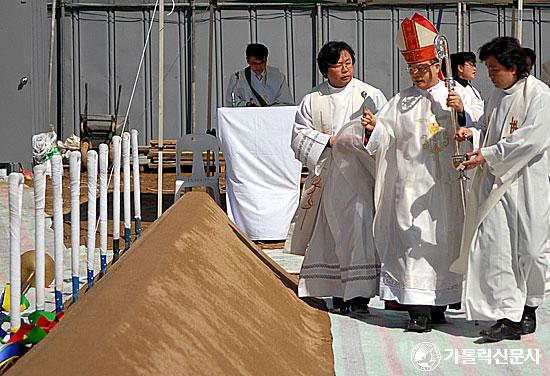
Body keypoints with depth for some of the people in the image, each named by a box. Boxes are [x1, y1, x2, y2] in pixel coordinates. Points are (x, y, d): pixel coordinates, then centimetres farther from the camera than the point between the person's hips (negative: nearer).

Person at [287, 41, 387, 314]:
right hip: (326, 175, 2)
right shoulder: (313, 100, 11)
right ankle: (338, 293, 12)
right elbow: (300, 135, 7)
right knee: (330, 235, 3)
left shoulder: (370, 95, 8)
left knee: (359, 229, -13)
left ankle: (359, 294, -13)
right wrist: (329, 140, -8)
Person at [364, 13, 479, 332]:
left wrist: (462, 110, -19)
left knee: (444, 241, 6)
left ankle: (439, 305, 16)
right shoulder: (401, 103, 10)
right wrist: (373, 128, -20)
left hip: (446, 183, 0)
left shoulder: (458, 94, 7)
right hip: (412, 184, 0)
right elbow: (380, 138, 1)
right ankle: (419, 311, -8)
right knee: (415, 243, -7)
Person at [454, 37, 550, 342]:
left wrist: (488, 155, -19)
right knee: (492, 247, -7)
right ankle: (508, 316, -8)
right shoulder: (497, 95, 13)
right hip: (495, 184, 6)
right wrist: (472, 130, 5)